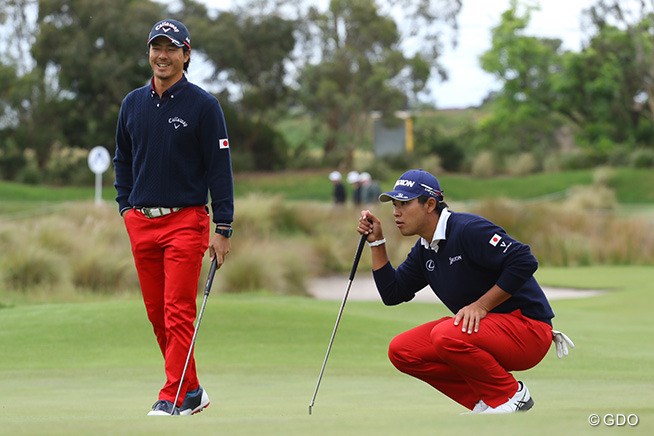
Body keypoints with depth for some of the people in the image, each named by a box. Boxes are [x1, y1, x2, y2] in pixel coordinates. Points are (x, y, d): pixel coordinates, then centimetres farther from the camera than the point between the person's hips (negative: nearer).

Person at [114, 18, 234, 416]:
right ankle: (192, 391, 17)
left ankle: (172, 398, -9)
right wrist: (126, 206, 11)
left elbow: (220, 168, -5)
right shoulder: (133, 103, 10)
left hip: (186, 219, -5)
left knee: (179, 313, -10)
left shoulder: (203, 105, -4)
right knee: (157, 313, 7)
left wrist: (223, 229, -9)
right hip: (141, 220, 5)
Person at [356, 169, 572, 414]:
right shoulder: (424, 251, 11)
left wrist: (481, 305, -23)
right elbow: (392, 294, 16)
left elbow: (525, 262, -24)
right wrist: (376, 242, 10)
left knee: (447, 336, -34)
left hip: (529, 328, -9)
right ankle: (485, 403, 2)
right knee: (401, 351, -3)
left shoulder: (468, 229, -17)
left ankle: (510, 396, -10)